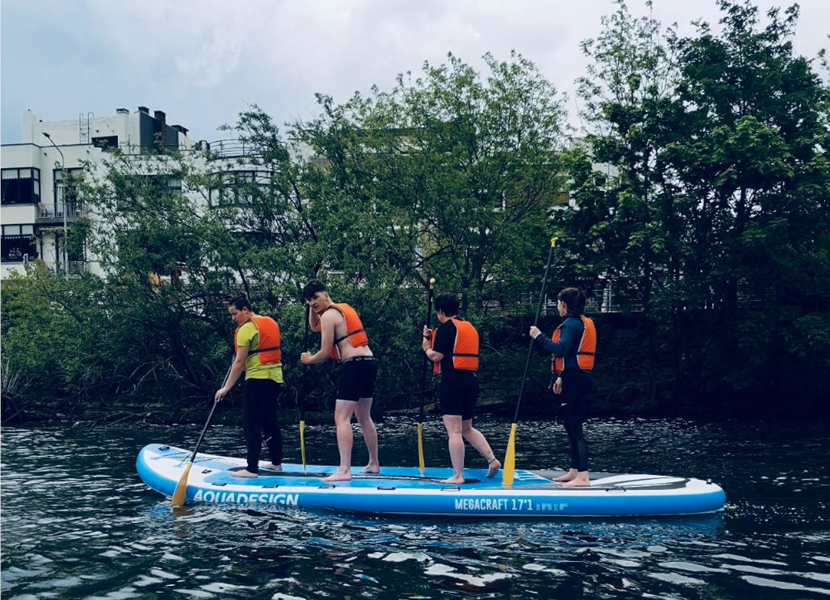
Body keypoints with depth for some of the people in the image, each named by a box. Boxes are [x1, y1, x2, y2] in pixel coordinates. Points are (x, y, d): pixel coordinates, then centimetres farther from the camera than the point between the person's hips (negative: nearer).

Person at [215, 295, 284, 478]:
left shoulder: (247, 328, -10)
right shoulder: (271, 323, 14)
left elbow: (239, 362, -13)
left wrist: (226, 388, -10)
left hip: (258, 379, -8)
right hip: (276, 377, 8)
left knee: (251, 424, -7)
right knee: (270, 421, 16)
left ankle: (252, 468, -10)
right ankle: (276, 462, 22)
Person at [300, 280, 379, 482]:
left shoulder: (329, 315, -7)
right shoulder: (344, 308, 21)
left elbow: (325, 354, -8)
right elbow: (314, 327, 36)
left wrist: (308, 359, 11)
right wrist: (313, 307, 21)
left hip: (355, 366, -10)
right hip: (369, 362, 10)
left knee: (341, 418, -12)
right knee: (364, 418, 21)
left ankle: (344, 470, -20)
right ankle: (374, 464, 30)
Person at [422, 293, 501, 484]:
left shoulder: (446, 327, -7)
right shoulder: (469, 327, 19)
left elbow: (436, 356, -12)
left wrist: (427, 347, 8)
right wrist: (434, 339, 22)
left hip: (453, 382, -9)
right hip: (471, 381, 9)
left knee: (454, 431, -6)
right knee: (467, 428, 20)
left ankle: (457, 475, -5)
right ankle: (492, 459, 10)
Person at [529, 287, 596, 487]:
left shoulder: (572, 323, -14)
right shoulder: (584, 323, 18)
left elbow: (561, 349, -26)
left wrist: (539, 337, -16)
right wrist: (561, 377, 22)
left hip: (573, 381, -11)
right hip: (576, 379, 11)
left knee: (574, 428, -10)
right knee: (573, 427, 16)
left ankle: (583, 477, -12)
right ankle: (575, 471, 23)